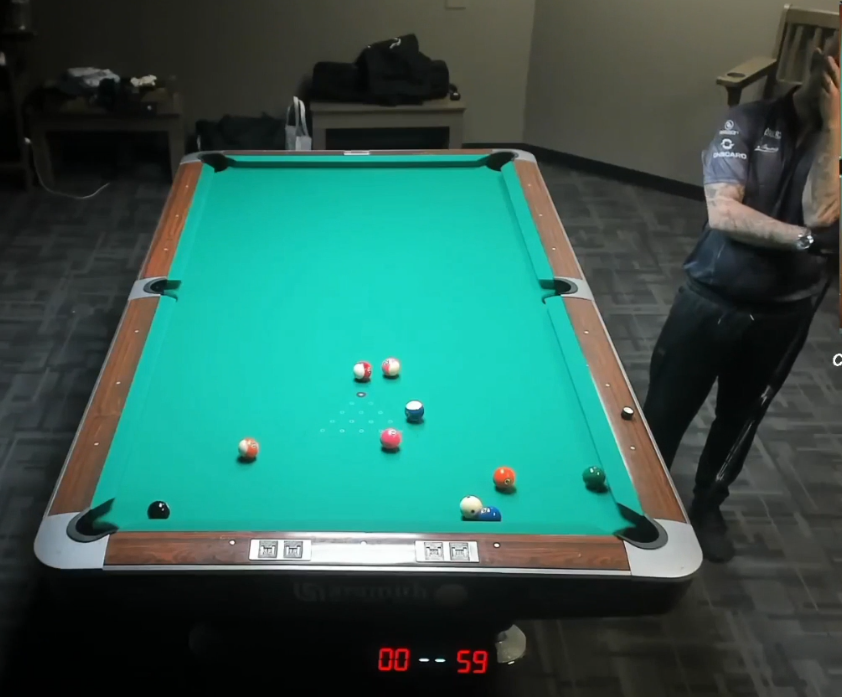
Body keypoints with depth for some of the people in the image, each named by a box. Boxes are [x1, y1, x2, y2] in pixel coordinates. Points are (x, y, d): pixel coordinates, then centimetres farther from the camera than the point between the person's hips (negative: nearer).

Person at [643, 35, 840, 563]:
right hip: (714, 298, -3)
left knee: (740, 417, 19)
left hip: (785, 313, 3)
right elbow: (723, 212, -22)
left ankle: (707, 506, 42)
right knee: (666, 411, 9)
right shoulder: (751, 122, -11)